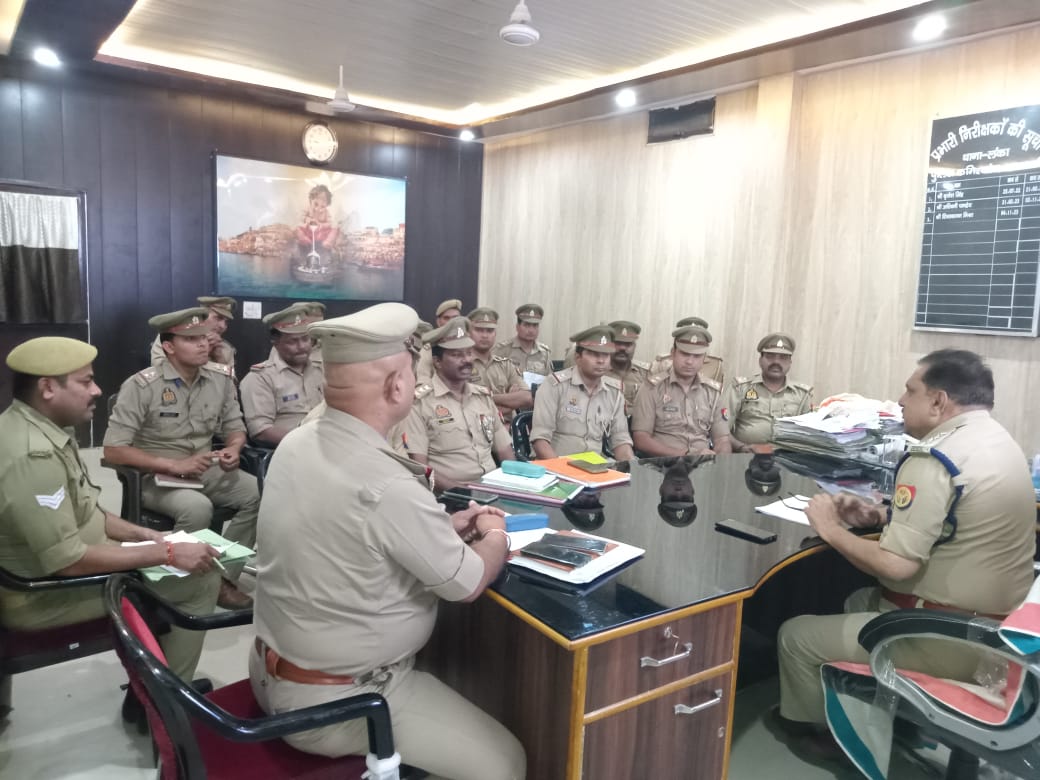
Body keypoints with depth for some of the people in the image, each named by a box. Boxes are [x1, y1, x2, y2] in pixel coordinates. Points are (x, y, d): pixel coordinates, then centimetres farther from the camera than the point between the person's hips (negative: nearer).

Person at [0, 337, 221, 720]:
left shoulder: (33, 428, 3)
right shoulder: (33, 455, -30)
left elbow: (78, 512, 13)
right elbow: (68, 560, -30)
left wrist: (138, 533, 4)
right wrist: (167, 553, -24)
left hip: (43, 570, 10)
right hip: (44, 594, -10)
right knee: (200, 579, -10)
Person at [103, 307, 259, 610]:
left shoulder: (221, 377, -1)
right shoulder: (142, 386, -16)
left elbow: (235, 427, 10)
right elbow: (113, 450, -17)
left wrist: (233, 450, -14)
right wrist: (173, 465, -23)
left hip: (205, 470, 5)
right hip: (156, 477, -5)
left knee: (260, 493, -17)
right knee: (197, 507, -34)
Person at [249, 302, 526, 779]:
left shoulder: (295, 445, -6)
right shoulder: (387, 486, -32)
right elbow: (469, 583, -17)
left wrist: (446, 527, 7)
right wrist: (495, 536, 3)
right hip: (332, 704, -8)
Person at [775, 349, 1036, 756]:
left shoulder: (935, 458, -25)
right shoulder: (999, 443, 6)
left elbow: (895, 565, -29)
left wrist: (830, 529, -14)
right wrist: (880, 517, 6)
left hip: (945, 639, -10)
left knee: (795, 636, 3)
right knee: (861, 601, 31)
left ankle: (809, 730, 28)